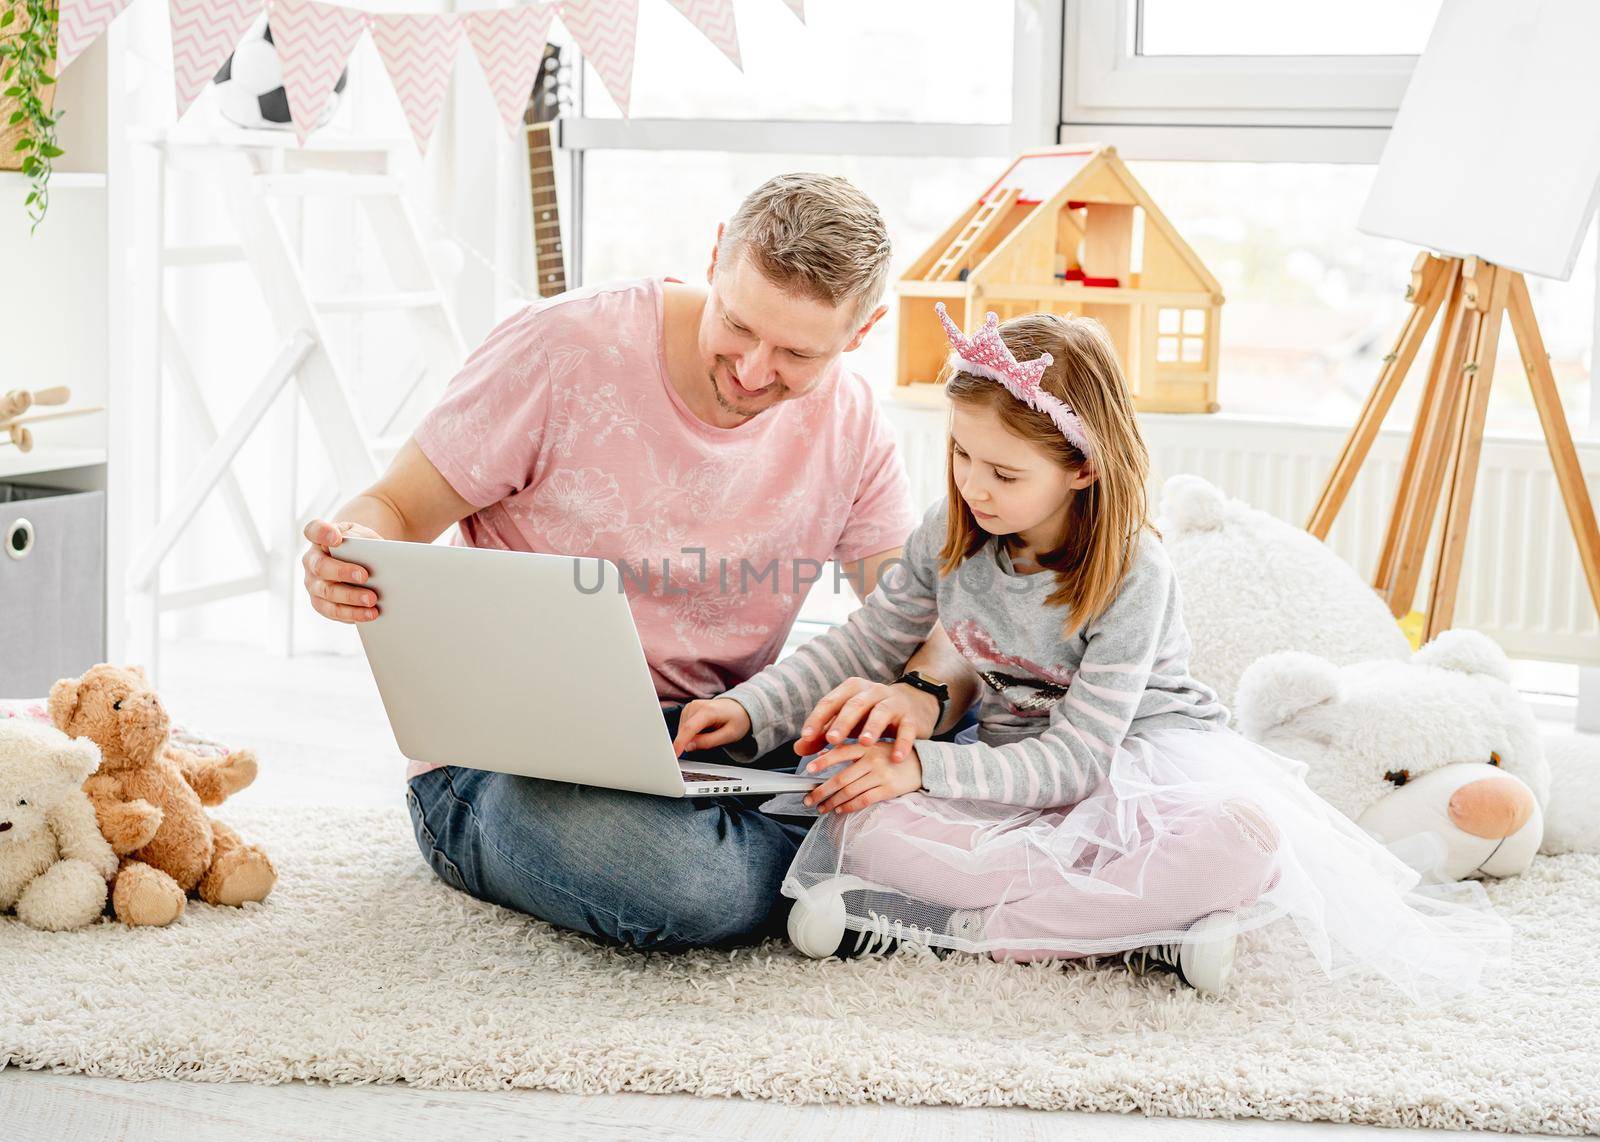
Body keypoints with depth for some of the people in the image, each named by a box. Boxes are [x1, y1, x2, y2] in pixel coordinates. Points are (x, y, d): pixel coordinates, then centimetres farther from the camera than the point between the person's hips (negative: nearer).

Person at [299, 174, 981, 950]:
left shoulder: (847, 423, 0)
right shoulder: (562, 350, -12)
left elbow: (943, 626, -1)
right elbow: (395, 511, -7)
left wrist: (923, 693, -26)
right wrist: (353, 556, -33)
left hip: (716, 746, 4)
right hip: (510, 761, -4)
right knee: (682, 884, -38)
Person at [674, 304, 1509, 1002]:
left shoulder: (1132, 573, -20)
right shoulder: (950, 534, -4)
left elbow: (1074, 758, -22)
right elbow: (864, 643, 8)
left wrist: (924, 767, -29)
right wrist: (749, 708, -7)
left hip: (1142, 758, -4)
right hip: (1015, 770, 4)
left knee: (1243, 833, -39)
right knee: (861, 819, -27)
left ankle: (949, 921, -34)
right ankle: (1150, 928, -30)